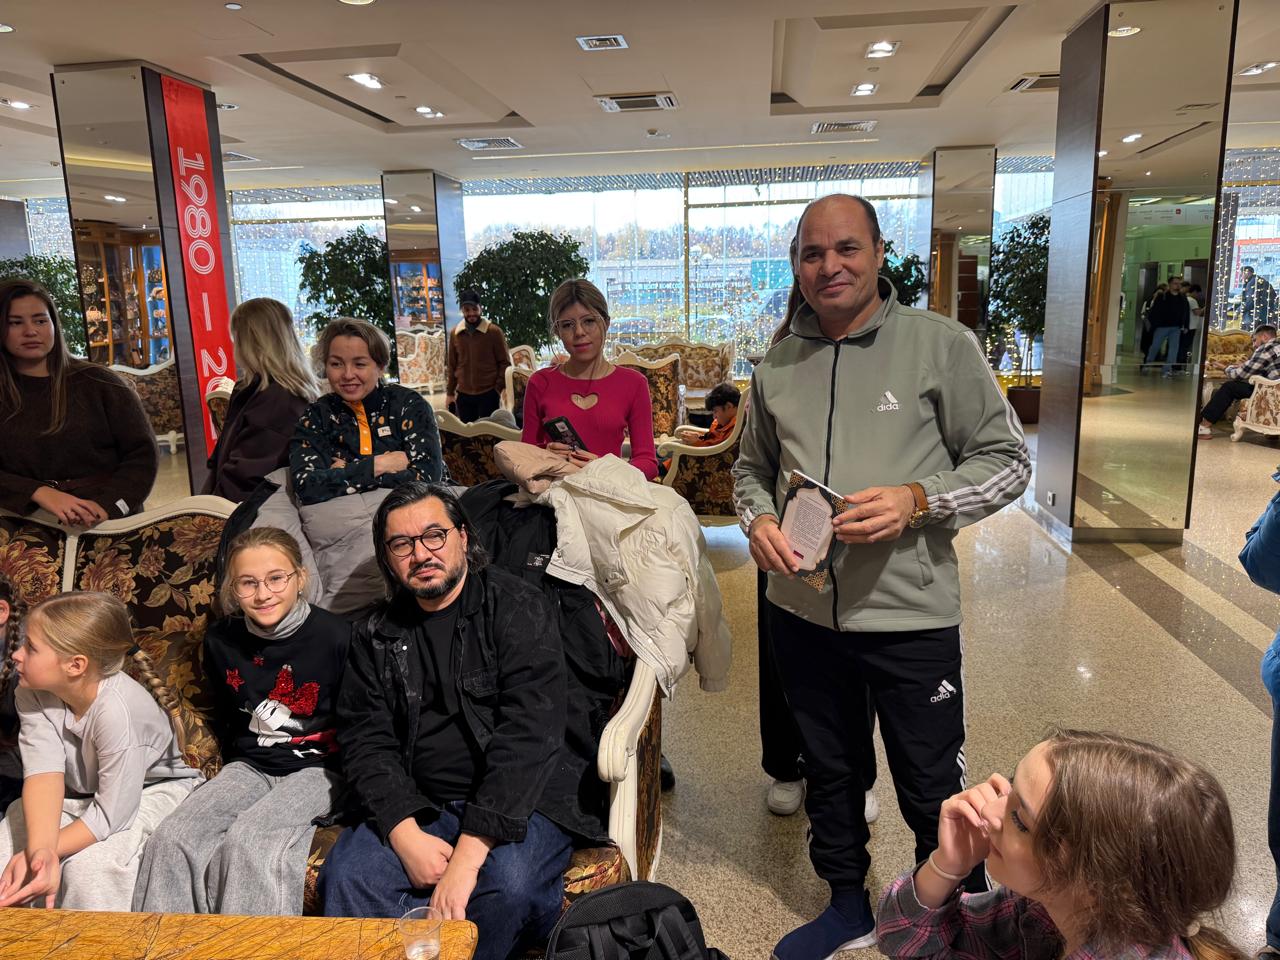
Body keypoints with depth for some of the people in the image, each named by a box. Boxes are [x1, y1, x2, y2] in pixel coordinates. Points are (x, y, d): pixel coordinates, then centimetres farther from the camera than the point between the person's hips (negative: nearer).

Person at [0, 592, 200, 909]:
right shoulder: (34, 694, -15)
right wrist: (41, 848, -43)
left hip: (153, 789, -7)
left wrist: (40, 852, -32)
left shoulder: (118, 709, -35)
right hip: (80, 792, 7)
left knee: (89, 865, -29)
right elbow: (45, 770, -28)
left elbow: (111, 814, -30)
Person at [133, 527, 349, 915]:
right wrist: (237, 765, 13)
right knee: (171, 839, -17)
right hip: (249, 766, 5)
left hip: (316, 769, -5)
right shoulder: (221, 641, 2)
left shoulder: (335, 636, -14)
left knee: (247, 841, -29)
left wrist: (342, 780, -9)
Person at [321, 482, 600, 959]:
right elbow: (365, 741, 3)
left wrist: (468, 853, -25)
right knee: (346, 875, -23)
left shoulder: (518, 609, -8)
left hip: (520, 800, -3)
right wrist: (406, 836, -15)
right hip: (418, 808, 4)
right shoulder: (376, 637, 10)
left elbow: (528, 736, -18)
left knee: (509, 884, -31)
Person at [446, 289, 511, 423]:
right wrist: (450, 392, 10)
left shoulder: (494, 331, -5)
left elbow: (505, 362, -3)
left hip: (488, 394, -3)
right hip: (463, 395, 3)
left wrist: (499, 388, -9)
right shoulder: (455, 333, 6)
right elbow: (452, 365, 11)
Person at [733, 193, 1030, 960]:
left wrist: (919, 500, -20)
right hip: (803, 612, 4)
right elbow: (753, 466, 16)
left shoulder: (941, 345, -8)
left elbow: (1007, 459, -5)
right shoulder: (778, 366, 4)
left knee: (933, 790, 12)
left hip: (910, 615, -4)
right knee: (829, 771, 22)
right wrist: (759, 518, -5)